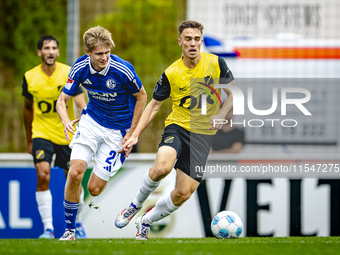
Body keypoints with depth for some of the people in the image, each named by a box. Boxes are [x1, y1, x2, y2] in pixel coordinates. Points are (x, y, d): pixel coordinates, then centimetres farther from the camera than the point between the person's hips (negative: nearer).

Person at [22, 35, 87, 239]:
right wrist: (29, 140, 17)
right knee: (43, 176, -18)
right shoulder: (30, 78, -3)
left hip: (67, 135, 0)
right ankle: (48, 228, -16)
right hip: (42, 133, 0)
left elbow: (81, 104, -18)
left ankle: (77, 224, 29)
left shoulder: (69, 73, -10)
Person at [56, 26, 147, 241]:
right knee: (75, 173, -17)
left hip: (118, 130, -3)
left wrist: (131, 135, -8)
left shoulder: (122, 70, -23)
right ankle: (69, 230, -3)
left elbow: (141, 96, -7)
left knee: (94, 189, -7)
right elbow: (62, 100, -6)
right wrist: (66, 121, -29)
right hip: (91, 122, 3)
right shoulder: (80, 68, -13)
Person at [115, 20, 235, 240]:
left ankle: (145, 222, 21)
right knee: (162, 167, -34)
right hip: (178, 126, -1)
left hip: (204, 134, 1)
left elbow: (234, 94, 6)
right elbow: (154, 105, 6)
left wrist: (221, 114, -13)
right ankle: (136, 205, -6)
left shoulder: (216, 63, -2)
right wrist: (135, 135, -1)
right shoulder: (171, 74, -4)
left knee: (183, 193, -6)